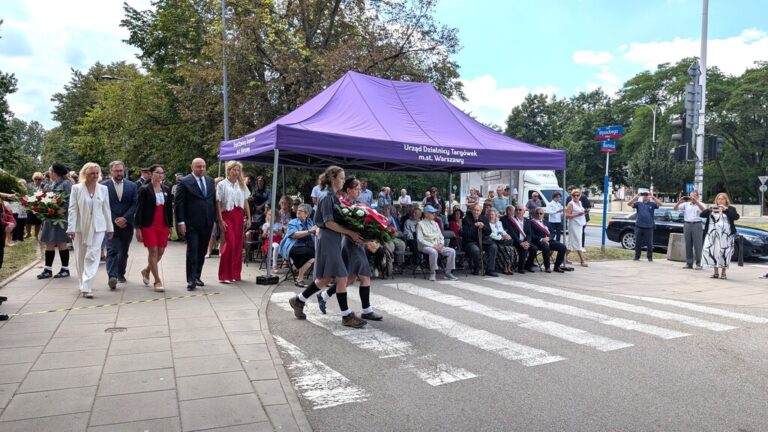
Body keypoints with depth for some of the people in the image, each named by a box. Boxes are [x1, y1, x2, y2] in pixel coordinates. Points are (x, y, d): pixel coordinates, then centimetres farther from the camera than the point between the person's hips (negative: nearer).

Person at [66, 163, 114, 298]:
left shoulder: (103, 189, 4)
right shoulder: (76, 188, -1)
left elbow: (106, 209, 8)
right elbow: (72, 209, -4)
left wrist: (110, 228, 8)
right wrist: (71, 228, -11)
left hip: (97, 227, 0)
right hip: (80, 227, 0)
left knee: (92, 256, -8)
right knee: (80, 257, 10)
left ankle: (86, 287, -9)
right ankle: (84, 284, 26)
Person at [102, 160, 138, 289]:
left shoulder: (132, 186, 7)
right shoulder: (104, 185, 1)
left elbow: (135, 204, 1)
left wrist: (125, 218, -11)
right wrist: (114, 220, -10)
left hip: (126, 224, 3)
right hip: (110, 224, -3)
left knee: (124, 251, 12)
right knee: (112, 250, -13)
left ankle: (120, 273, 28)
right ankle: (112, 276, -19)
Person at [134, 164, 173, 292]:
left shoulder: (167, 189, 8)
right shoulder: (144, 190, -5)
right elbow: (139, 209, -7)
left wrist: (170, 226, 11)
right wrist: (138, 228, -10)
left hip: (163, 225, 5)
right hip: (149, 225, -5)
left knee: (160, 252, 8)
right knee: (153, 252, -4)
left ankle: (146, 270, 36)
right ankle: (157, 281, 2)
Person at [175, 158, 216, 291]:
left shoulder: (210, 181, 12)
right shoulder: (185, 182, -5)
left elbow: (214, 201, 15)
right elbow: (178, 203, -7)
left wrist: (215, 219, 10)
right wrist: (180, 222, -13)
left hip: (207, 223, 5)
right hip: (192, 224, -5)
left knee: (201, 251, 11)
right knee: (192, 251, -5)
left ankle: (197, 276, 22)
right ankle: (191, 280, 0)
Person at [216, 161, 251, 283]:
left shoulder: (241, 185, 12)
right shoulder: (222, 184, -1)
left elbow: (246, 202, 13)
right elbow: (218, 203, -4)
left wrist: (248, 217, 6)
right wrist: (220, 220, -10)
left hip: (239, 216, 5)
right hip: (227, 215, -4)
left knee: (238, 244, 4)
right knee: (230, 243, -12)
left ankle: (235, 273, 15)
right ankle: (224, 275, -2)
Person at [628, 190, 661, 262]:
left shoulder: (652, 204, 3)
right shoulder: (638, 203, 5)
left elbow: (660, 204, -13)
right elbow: (629, 203, -5)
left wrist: (653, 197, -16)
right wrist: (636, 196, -12)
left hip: (648, 227, -1)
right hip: (639, 226, 1)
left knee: (649, 243, 4)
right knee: (638, 243, 8)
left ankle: (650, 258, 14)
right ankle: (637, 257, 16)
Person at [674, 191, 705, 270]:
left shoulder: (700, 204, 5)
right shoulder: (686, 204, 12)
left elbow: (703, 210, -15)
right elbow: (675, 208, 6)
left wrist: (696, 202, -27)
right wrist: (679, 202, -12)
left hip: (697, 224, -3)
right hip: (687, 224, 3)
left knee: (697, 245, -4)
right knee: (688, 245, 4)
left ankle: (698, 263, 0)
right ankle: (689, 263, 8)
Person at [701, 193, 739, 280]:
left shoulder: (730, 209, 9)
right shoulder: (712, 208, 16)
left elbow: (736, 217, -8)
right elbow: (702, 215, 5)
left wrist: (726, 209, -16)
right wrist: (709, 209, -12)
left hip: (725, 235, -2)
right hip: (712, 234, 2)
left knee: (724, 253, -7)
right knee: (713, 251, -2)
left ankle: (723, 273, -1)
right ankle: (715, 272, 5)